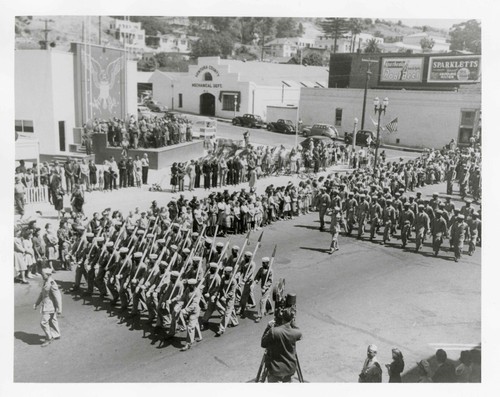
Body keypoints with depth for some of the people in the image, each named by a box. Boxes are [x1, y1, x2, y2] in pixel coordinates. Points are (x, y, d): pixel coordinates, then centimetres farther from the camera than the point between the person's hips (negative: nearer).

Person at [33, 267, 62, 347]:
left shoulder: (52, 284, -25)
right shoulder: (45, 282, 4)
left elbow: (58, 297, -23)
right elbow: (42, 294, 17)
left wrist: (59, 309, -20)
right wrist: (36, 303, 17)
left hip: (50, 307, -10)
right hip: (46, 306, 10)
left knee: (43, 322, -7)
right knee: (52, 320, 22)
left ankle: (48, 339, 8)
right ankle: (56, 335, 39)